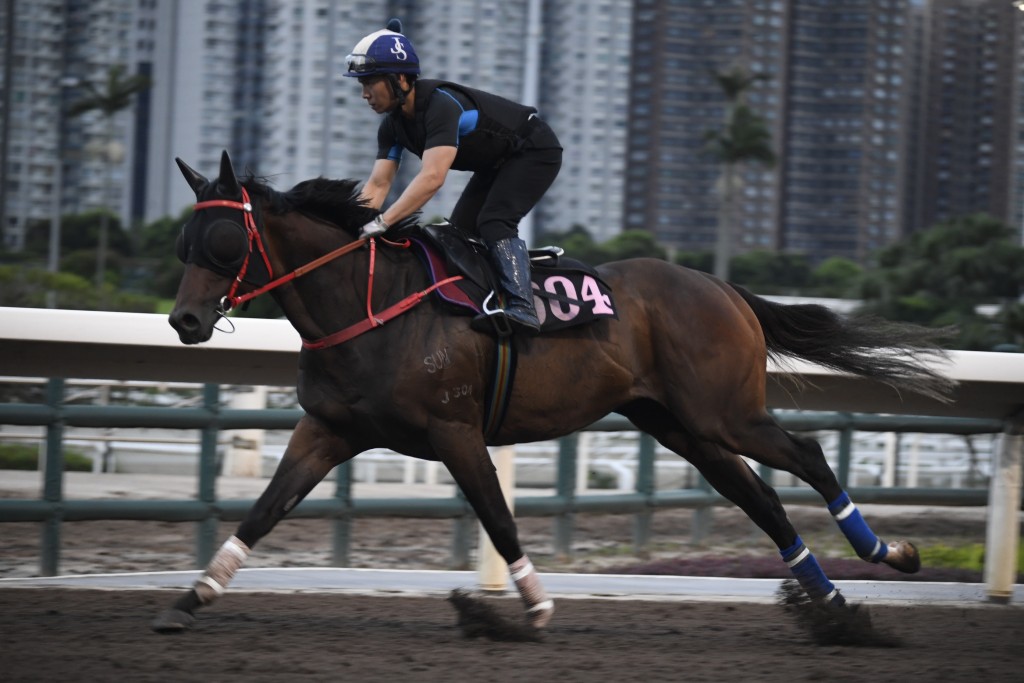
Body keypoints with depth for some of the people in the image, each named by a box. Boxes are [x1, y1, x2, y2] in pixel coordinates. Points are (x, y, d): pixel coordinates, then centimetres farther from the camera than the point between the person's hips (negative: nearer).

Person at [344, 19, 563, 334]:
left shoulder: (441, 105, -36)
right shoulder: (393, 125, -8)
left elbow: (432, 178, -47)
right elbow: (378, 185, -10)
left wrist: (382, 222, -51)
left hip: (535, 152, -10)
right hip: (495, 165, 10)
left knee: (493, 222, -27)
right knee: (457, 233, 2)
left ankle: (522, 309, -36)